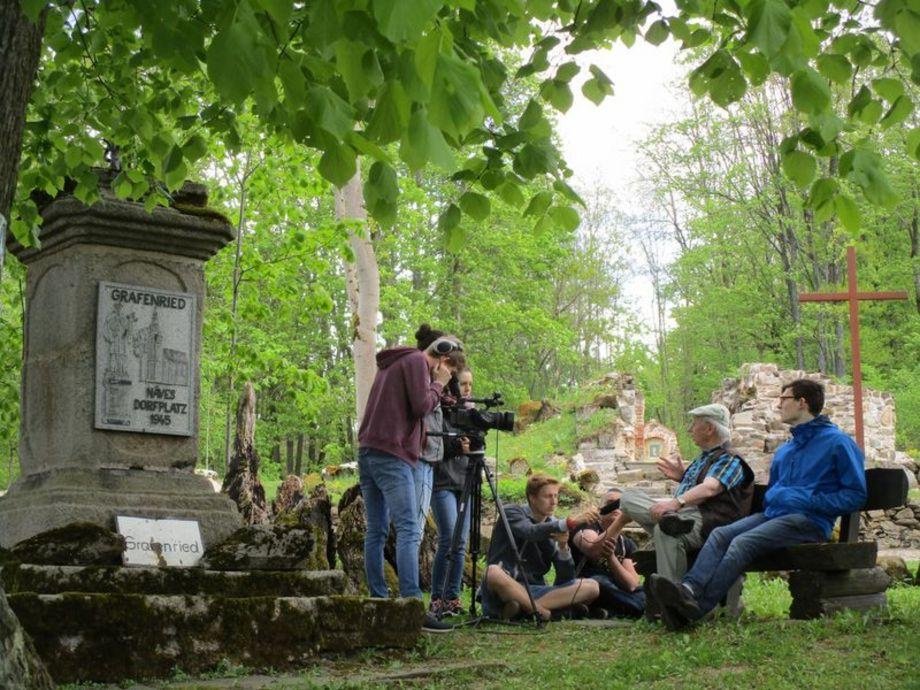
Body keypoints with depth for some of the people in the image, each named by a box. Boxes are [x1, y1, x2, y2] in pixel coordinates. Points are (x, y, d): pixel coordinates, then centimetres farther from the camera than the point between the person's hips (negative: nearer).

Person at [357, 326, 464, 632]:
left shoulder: (391, 363, 24)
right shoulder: (416, 361, -3)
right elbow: (421, 406, -12)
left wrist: (435, 385, 18)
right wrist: (438, 384, 4)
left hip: (367, 452, 10)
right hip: (392, 455, -10)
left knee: (376, 531, 8)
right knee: (409, 530, -14)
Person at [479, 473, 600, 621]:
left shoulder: (555, 528, 12)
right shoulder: (512, 513, 0)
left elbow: (566, 579, 4)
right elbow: (531, 533, -25)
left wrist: (563, 547, -13)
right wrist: (571, 522, -34)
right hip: (505, 592, -5)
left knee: (591, 587, -13)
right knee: (494, 572, -38)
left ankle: (522, 608, -25)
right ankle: (544, 613, -21)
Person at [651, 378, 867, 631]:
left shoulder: (837, 442, 1)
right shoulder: (784, 450, 26)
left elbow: (856, 495, -5)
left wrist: (809, 500, -13)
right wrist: (770, 500, 11)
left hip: (810, 521, -8)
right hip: (772, 515, 8)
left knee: (743, 542, -29)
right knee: (720, 535, -19)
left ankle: (697, 608, -41)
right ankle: (689, 589, -43)